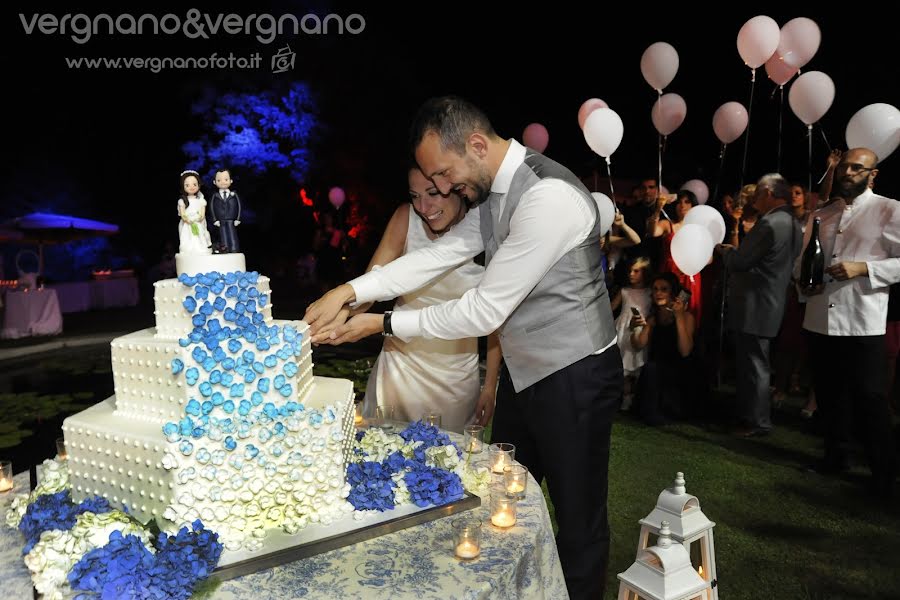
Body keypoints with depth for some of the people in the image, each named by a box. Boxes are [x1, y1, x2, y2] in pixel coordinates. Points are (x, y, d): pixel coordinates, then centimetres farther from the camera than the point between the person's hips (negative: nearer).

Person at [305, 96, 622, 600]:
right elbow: (441, 254, 2)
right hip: (524, 370, 9)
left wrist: (384, 324, -17)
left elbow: (486, 311, -26)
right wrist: (349, 291, -8)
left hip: (574, 379, -9)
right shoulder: (494, 191, 3)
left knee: (578, 517, 10)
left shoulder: (549, 197, -27)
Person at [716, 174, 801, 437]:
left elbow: (739, 262, -18)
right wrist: (735, 251, 13)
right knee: (751, 363, 18)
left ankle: (758, 422, 10)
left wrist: (726, 250, 1)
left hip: (755, 306, -10)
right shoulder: (792, 224, 12)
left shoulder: (769, 223, -19)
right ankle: (750, 413, 28)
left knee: (754, 365, 0)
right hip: (769, 304, 10)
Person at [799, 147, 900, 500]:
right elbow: (801, 258, 21)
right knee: (829, 394, 15)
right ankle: (835, 456, 32)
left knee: (868, 400, 1)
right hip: (820, 320, 5)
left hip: (862, 323, -5)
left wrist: (863, 267, -19)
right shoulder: (820, 215, 15)